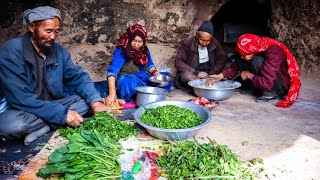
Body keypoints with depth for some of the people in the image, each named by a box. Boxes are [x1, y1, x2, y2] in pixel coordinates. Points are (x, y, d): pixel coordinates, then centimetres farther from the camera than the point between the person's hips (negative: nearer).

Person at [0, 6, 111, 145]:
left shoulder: (59, 51, -2)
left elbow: (78, 77, -2)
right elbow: (20, 98, -25)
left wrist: (95, 101, -23)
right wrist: (62, 113, -29)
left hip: (50, 104, 5)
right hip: (18, 110, -5)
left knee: (87, 100, -13)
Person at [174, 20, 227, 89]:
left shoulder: (214, 43, -2)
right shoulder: (187, 43, -12)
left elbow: (222, 59, -2)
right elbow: (178, 62, -16)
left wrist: (212, 74, -19)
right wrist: (196, 73, -26)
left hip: (208, 72, 4)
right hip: (192, 72, -3)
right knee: (186, 76, -36)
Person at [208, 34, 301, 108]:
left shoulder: (272, 52, -31)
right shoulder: (256, 48, -9)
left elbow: (266, 83, -36)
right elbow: (237, 65, -2)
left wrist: (249, 75, -22)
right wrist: (220, 76, -12)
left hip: (285, 86, -7)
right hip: (271, 81, 8)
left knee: (257, 61, -28)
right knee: (241, 64, -5)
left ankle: (270, 93, -15)